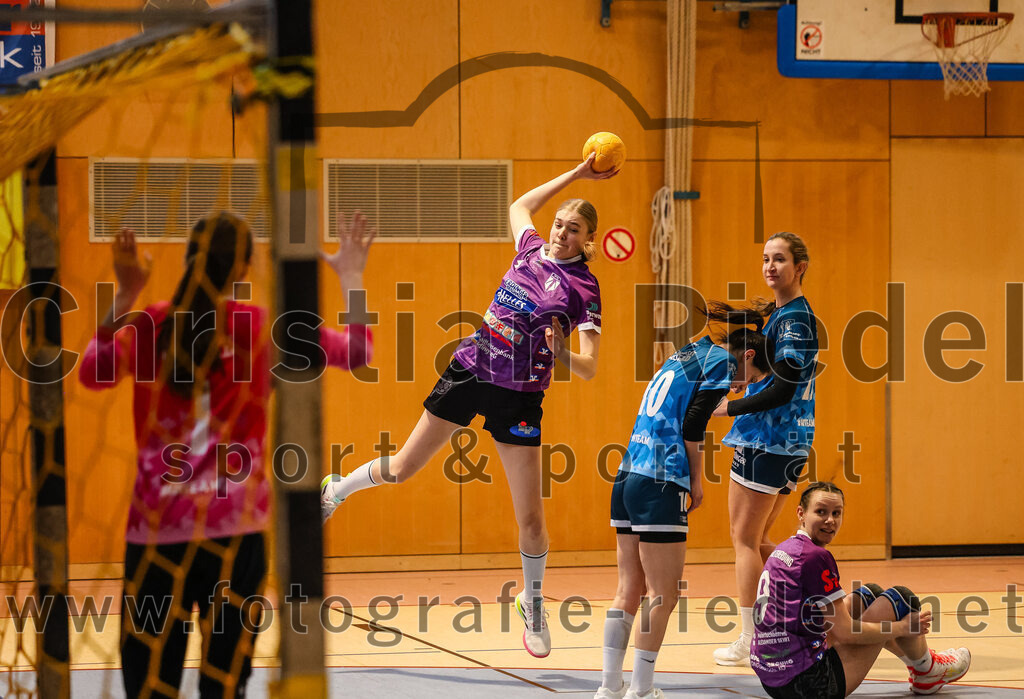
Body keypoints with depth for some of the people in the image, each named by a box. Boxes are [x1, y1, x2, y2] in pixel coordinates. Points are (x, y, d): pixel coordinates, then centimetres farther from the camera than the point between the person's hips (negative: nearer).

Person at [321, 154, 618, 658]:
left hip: (518, 396, -3)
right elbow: (519, 206, 26)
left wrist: (561, 353, -32)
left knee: (530, 516, -2)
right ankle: (336, 490, 38)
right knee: (402, 469, 10)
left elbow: (589, 368, -11)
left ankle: (532, 602, 20)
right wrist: (575, 174, 23)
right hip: (469, 370, 3)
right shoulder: (532, 249, 4)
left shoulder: (584, 289, -8)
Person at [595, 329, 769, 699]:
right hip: (660, 485, -8)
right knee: (662, 595, -3)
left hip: (627, 475, 8)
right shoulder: (722, 362, -2)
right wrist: (696, 481, 0)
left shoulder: (687, 353, 23)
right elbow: (691, 426, -10)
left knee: (629, 588, 11)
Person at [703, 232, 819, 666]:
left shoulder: (795, 319, -15)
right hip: (786, 445, 10)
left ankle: (749, 642, -1)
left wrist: (729, 409, -11)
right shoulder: (780, 313, 14)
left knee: (745, 538, -4)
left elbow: (782, 391, -20)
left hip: (771, 443, -10)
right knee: (754, 540, 16)